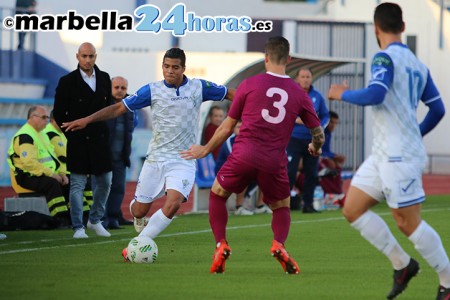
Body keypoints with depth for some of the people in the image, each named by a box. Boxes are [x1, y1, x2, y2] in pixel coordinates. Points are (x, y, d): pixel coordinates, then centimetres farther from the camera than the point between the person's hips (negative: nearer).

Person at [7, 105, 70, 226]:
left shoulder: (41, 135, 21)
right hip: (28, 177, -10)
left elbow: (52, 156, 25)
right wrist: (51, 174, -24)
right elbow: (29, 162, -25)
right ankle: (61, 219, -40)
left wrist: (62, 173, 7)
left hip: (48, 175, 10)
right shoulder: (24, 137, -14)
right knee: (52, 183, -34)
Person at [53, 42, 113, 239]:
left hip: (100, 139, 4)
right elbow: (58, 113, -1)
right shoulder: (67, 82, -5)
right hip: (78, 141, -4)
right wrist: (71, 133, -1)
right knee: (77, 185, -4)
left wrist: (101, 126, 9)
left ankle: (95, 220, 25)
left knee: (104, 182, 8)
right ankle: (78, 228, 1)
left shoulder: (104, 79, 7)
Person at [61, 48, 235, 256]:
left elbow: (231, 94, 8)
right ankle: (139, 219, 44)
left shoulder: (199, 88, -1)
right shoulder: (153, 90, -2)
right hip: (155, 159, 1)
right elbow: (119, 108, -1)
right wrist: (87, 120, -7)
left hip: (183, 162, -1)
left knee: (173, 203, -25)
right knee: (140, 210, 4)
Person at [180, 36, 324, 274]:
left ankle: (221, 244, 4)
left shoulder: (249, 84, 4)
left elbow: (227, 127, 10)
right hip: (275, 161, 1)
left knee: (217, 194, 22)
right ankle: (279, 244, -8)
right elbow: (318, 133, 15)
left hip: (244, 154, -1)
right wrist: (315, 148, 39)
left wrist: (205, 150, 24)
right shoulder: (299, 93, 8)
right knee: (281, 208, 22)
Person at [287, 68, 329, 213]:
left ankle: (308, 204, 14)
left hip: (312, 140, 4)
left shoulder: (317, 96, 8)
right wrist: (295, 120, -18)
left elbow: (325, 116, 14)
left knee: (311, 174, 6)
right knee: (290, 172, -12)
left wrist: (320, 126, -6)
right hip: (294, 139, -4)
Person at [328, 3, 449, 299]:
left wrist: (344, 94, -8)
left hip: (400, 156, -9)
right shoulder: (417, 64, 13)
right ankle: (402, 264, 13)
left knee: (409, 223, -5)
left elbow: (375, 94, -26)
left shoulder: (385, 57, -11)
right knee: (352, 209, 9)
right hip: (383, 154, 9)